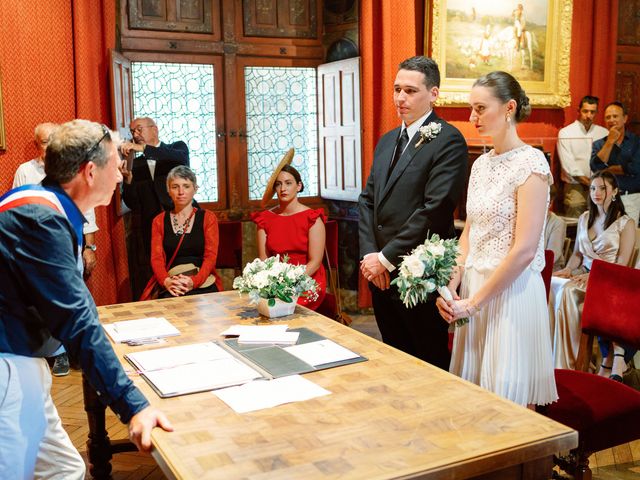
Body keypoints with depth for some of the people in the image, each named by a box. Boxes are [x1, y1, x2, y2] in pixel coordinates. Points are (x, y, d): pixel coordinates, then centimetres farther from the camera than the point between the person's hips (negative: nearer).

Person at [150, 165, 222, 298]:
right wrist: (166, 281, -17)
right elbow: (156, 258, 5)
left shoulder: (208, 218, 10)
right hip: (171, 287, 1)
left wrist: (193, 281, -19)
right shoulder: (159, 221, 15)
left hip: (203, 284, -1)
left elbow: (210, 257, 0)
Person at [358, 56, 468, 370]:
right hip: (381, 273, 7)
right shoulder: (387, 141, 15)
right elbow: (367, 200, 13)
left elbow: (435, 209, -18)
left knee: (429, 364, 6)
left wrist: (387, 257, -14)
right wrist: (369, 255, -1)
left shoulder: (447, 140, -10)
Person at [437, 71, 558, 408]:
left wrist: (474, 302, -14)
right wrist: (451, 287, -2)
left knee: (510, 401, 5)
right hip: (474, 286, 7)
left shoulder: (530, 163, -13)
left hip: (511, 292, -7)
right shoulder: (482, 163, 10)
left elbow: (524, 250, -18)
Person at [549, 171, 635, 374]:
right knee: (551, 284, -29)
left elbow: (622, 263, -5)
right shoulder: (584, 218, 19)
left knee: (567, 290, -35)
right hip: (583, 274, 5)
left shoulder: (625, 223, 2)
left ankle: (565, 364, -29)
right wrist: (568, 269, 0)